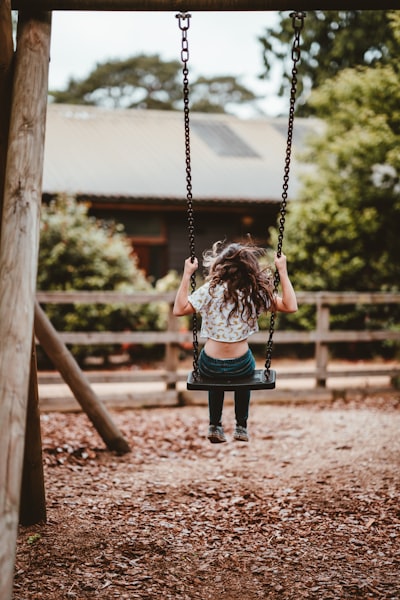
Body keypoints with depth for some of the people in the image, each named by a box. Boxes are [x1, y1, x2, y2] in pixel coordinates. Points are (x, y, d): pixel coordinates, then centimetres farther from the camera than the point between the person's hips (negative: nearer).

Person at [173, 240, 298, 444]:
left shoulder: (210, 290, -13)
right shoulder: (256, 292, -9)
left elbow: (179, 309, -10)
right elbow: (291, 306, -4)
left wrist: (187, 274, -7)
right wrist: (282, 270, -2)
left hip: (209, 365, 0)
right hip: (240, 365, 0)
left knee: (217, 375, 38)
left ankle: (215, 426, 34)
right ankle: (241, 426, 36)